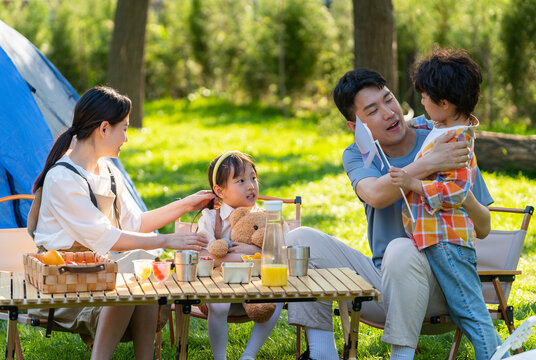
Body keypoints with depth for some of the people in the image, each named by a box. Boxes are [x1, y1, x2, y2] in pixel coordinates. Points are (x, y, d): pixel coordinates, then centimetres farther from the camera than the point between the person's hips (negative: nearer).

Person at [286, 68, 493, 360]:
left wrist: (466, 196, -25)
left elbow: (482, 229, -3)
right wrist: (427, 165, -32)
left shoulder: (443, 145, -4)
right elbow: (374, 194, -22)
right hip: (381, 277, 4)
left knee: (401, 249, -36)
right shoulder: (357, 155, 4)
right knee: (300, 240, -9)